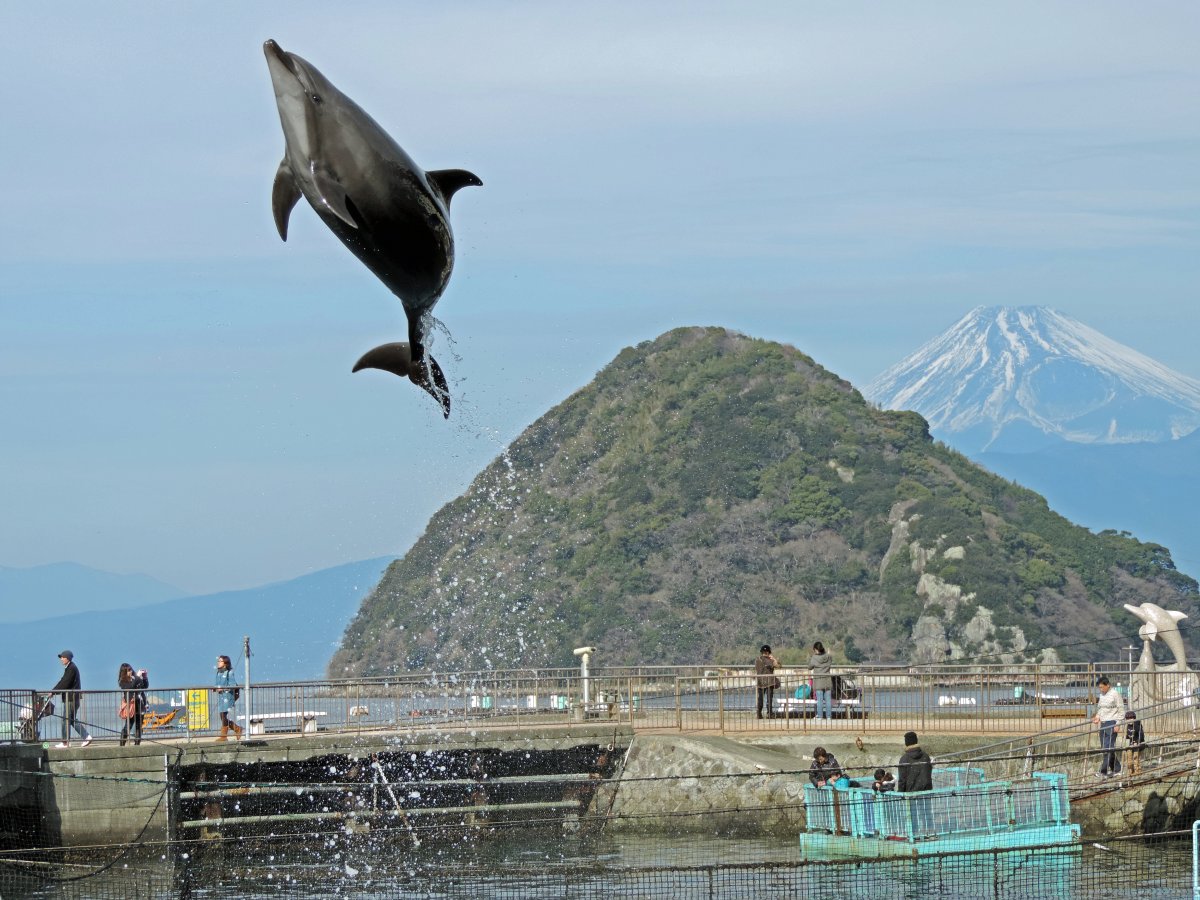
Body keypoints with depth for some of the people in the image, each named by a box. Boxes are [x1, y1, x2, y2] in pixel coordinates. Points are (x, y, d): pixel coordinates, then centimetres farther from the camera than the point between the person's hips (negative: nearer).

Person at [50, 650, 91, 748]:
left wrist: (53, 692, -15)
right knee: (72, 720, 12)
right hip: (71, 698, 10)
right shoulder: (69, 668, 18)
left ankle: (66, 742, -3)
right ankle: (86, 737, 10)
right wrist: (53, 690, 9)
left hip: (71, 698, -10)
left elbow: (65, 683, -19)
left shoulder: (71, 668, -14)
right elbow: (63, 682, 19)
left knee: (66, 719, -6)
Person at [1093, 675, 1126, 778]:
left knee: (1108, 747, -12)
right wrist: (1097, 717, 6)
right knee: (1103, 748, 8)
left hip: (1112, 724, -8)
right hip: (1103, 723, 8)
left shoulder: (1115, 695, -8)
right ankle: (1115, 768, 17)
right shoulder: (1101, 695, 14)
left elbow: (1121, 711, -7)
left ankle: (1104, 771, -16)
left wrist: (1117, 724, -12)